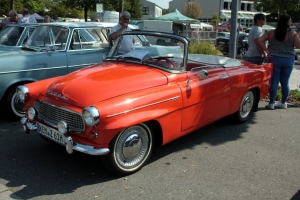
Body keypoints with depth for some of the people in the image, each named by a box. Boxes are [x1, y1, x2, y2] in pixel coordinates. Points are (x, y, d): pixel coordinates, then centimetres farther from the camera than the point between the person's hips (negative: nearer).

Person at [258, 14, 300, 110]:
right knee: (285, 82, 11)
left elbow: (260, 41, -7)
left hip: (274, 59, 0)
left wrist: (267, 51, -8)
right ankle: (283, 102, 21)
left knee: (274, 82, 3)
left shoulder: (271, 33, 1)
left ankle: (271, 103, 4)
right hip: (288, 60, 0)